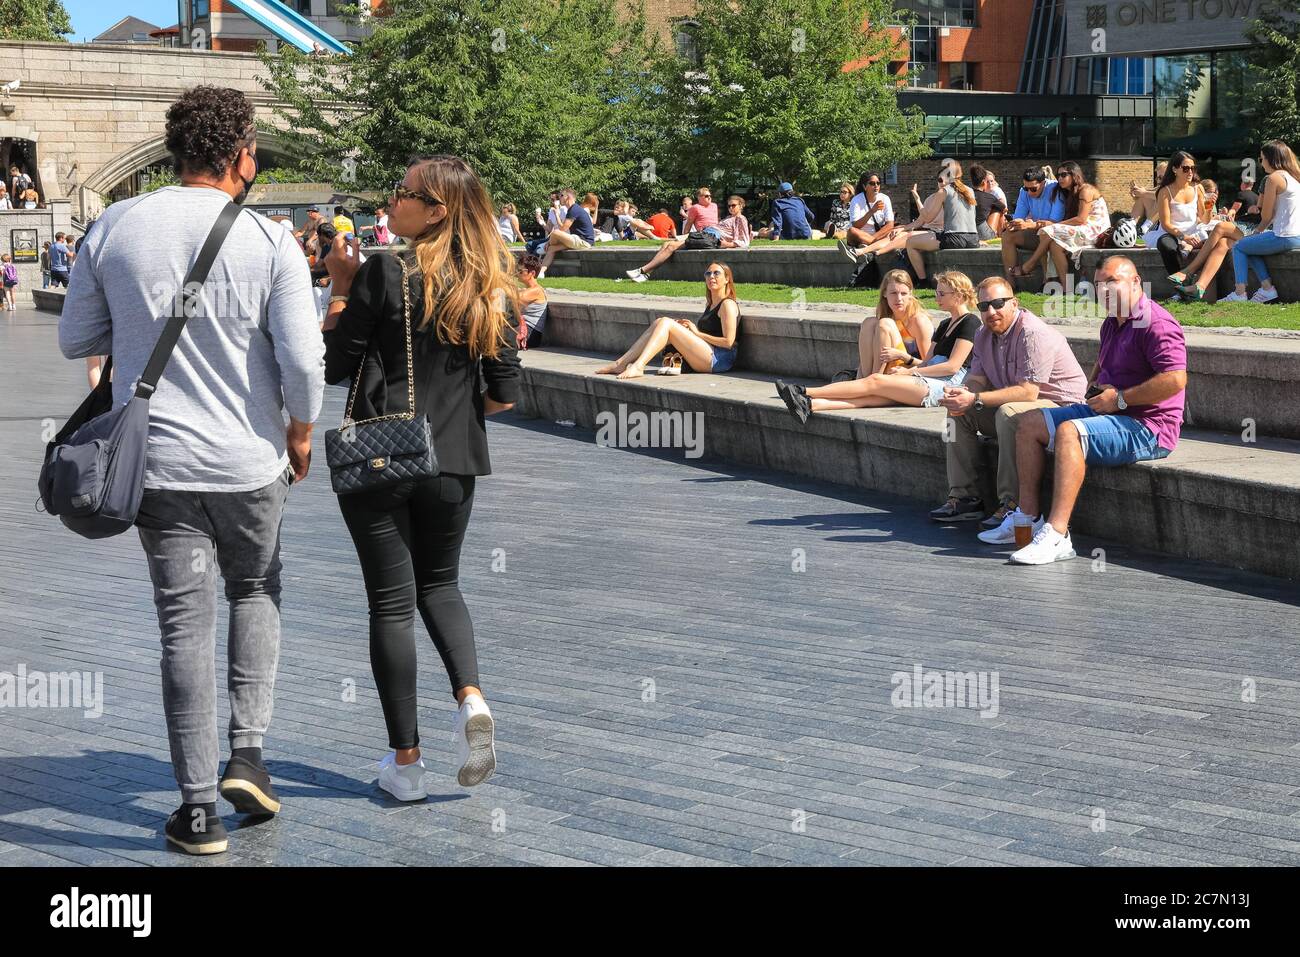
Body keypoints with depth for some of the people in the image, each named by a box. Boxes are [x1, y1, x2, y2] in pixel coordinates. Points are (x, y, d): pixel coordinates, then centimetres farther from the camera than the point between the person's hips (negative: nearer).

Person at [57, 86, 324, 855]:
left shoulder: (116, 229, -3)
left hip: (158, 464, 1)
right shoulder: (270, 243, -10)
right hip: (248, 461, -1)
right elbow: (304, 363, -13)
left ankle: (199, 808, 9)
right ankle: (249, 750, 13)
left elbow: (76, 340, 5)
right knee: (256, 592, 24)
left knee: (186, 624, 7)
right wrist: (301, 438, 4)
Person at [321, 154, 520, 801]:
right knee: (439, 583, 24)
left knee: (392, 601, 5)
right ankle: (470, 696, 0)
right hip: (454, 462, 4)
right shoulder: (491, 287, 1)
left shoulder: (384, 276, -13)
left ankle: (405, 760, 10)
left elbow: (333, 365, -8)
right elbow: (505, 394, 3)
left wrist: (340, 286, 0)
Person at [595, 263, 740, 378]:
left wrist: (697, 332, -6)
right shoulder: (710, 305, 24)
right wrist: (686, 329, 7)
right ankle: (621, 363, -9)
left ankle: (638, 366, -29)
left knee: (666, 323, -16)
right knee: (660, 322, 0)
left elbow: (728, 342, -13)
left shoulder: (728, 305, -4)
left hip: (720, 359, -9)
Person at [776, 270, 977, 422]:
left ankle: (804, 393, -23)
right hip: (928, 383, 8)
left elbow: (953, 366, -10)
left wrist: (908, 372, -6)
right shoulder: (945, 324, 28)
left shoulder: (970, 322, -1)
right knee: (872, 397, -17)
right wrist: (903, 356, 3)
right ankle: (810, 404, -37)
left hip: (945, 386, -8)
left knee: (875, 381, -19)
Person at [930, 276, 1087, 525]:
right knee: (959, 410, -2)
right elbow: (977, 379, 6)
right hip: (1014, 402, 9)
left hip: (1061, 406, -9)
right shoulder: (984, 334, 6)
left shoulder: (1033, 334, -22)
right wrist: (959, 394, -19)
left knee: (1009, 413, -36)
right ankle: (965, 497, -4)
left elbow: (1027, 392, -28)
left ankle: (1012, 503, -30)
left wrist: (975, 400, -32)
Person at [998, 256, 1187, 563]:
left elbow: (1175, 379, -28)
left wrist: (1119, 398, -20)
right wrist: (1095, 385, 15)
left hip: (1147, 428, -11)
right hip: (1109, 412, 11)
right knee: (1030, 425, 7)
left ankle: (1056, 535, -41)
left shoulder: (1156, 324, -15)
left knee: (1069, 431, -34)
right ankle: (1027, 517, 3)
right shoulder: (1111, 324, 17)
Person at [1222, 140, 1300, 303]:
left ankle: (1239, 293, 1)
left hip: (1285, 238, -9)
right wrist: (1260, 230, 15)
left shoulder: (1274, 178, -12)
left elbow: (1266, 215, -11)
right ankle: (1267, 287, 12)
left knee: (1238, 247, 7)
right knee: (1249, 245, 24)